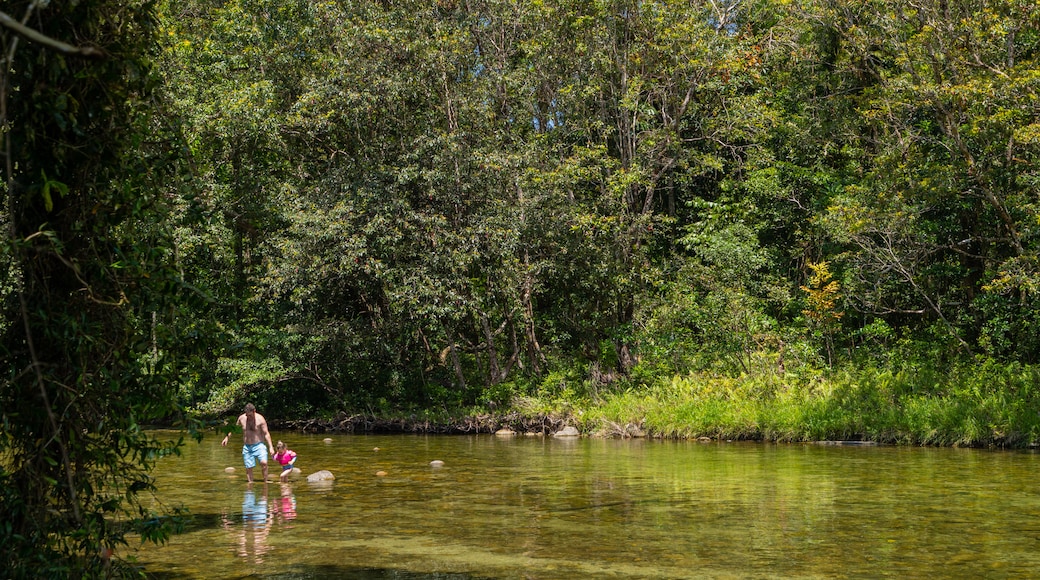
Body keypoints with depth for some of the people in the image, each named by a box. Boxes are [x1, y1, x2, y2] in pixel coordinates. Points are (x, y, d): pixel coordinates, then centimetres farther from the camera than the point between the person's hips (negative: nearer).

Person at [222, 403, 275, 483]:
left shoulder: (260, 419, -9)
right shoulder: (241, 418, 1)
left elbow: (266, 434, -9)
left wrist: (271, 447, -15)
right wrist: (227, 437, 20)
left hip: (258, 446, -4)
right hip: (247, 447, 4)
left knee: (264, 462, -24)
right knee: (249, 467, 0)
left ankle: (265, 481, -16)